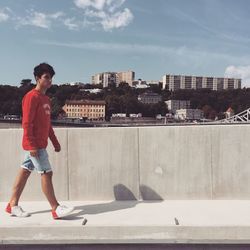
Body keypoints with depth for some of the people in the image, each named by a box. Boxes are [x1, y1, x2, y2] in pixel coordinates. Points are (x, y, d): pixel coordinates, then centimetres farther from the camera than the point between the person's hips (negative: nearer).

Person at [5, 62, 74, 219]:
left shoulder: (46, 98, 14)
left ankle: (13, 205, 22)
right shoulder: (32, 97, -14)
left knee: (24, 172, 13)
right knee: (46, 173, -6)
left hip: (40, 144, 9)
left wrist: (55, 142, 18)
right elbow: (26, 123, -18)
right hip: (34, 145, -9)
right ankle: (56, 209, 1)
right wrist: (32, 145, -22)